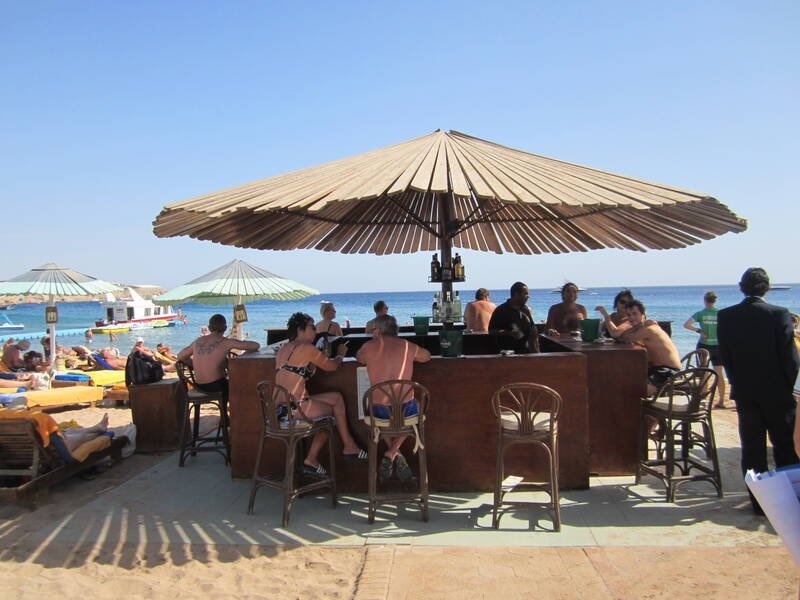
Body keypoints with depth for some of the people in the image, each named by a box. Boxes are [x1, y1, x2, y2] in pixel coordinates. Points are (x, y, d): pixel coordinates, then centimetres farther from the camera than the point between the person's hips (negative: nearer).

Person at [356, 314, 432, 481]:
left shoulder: (370, 346, -2)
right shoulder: (407, 346, 3)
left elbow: (359, 358, 21)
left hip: (380, 409, 0)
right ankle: (392, 454, 19)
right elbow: (427, 356, 24)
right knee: (414, 407, 36)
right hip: (405, 408, 0)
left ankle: (395, 454, 23)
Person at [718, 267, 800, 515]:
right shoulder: (780, 314, -12)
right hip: (778, 392, -2)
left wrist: (738, 383, 12)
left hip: (744, 393, 2)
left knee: (752, 449, 9)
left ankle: (759, 502, 14)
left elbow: (725, 357, 0)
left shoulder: (725, 316, -4)